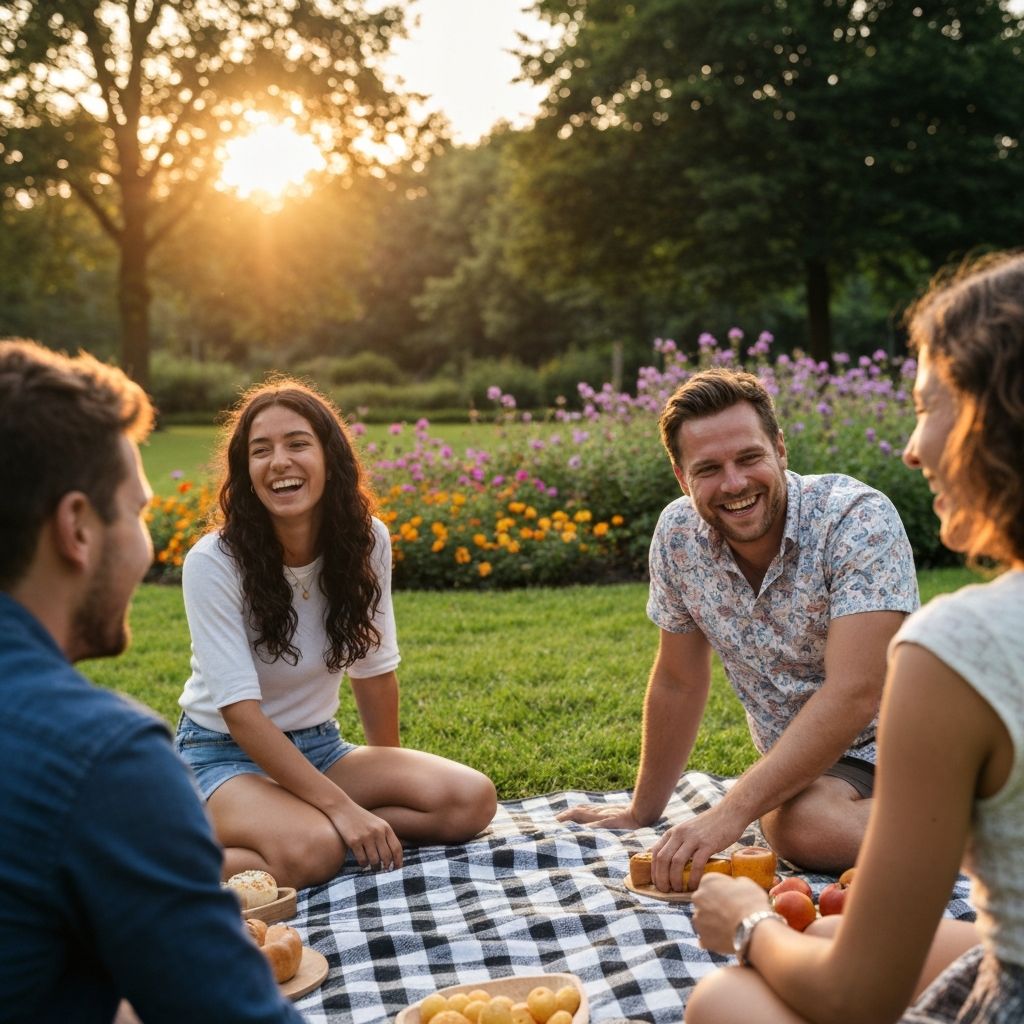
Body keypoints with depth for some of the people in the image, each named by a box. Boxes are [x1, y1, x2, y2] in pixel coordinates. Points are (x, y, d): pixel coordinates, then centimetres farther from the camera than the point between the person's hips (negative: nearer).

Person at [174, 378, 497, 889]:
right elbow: (241, 712, -23)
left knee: (472, 800, -16)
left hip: (317, 747, 5)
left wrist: (391, 780, 10)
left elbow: (373, 670, 2)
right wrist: (341, 807, -28)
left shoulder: (367, 540, -9)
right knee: (311, 850, -36)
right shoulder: (213, 563, -20)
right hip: (225, 753, -5)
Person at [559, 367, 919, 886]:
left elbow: (853, 694, -29)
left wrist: (732, 811, -34)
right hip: (805, 764, 5)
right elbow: (679, 682, 6)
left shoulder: (858, 518, -21)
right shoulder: (678, 534, -7)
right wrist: (642, 812, 12)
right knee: (796, 826, -30)